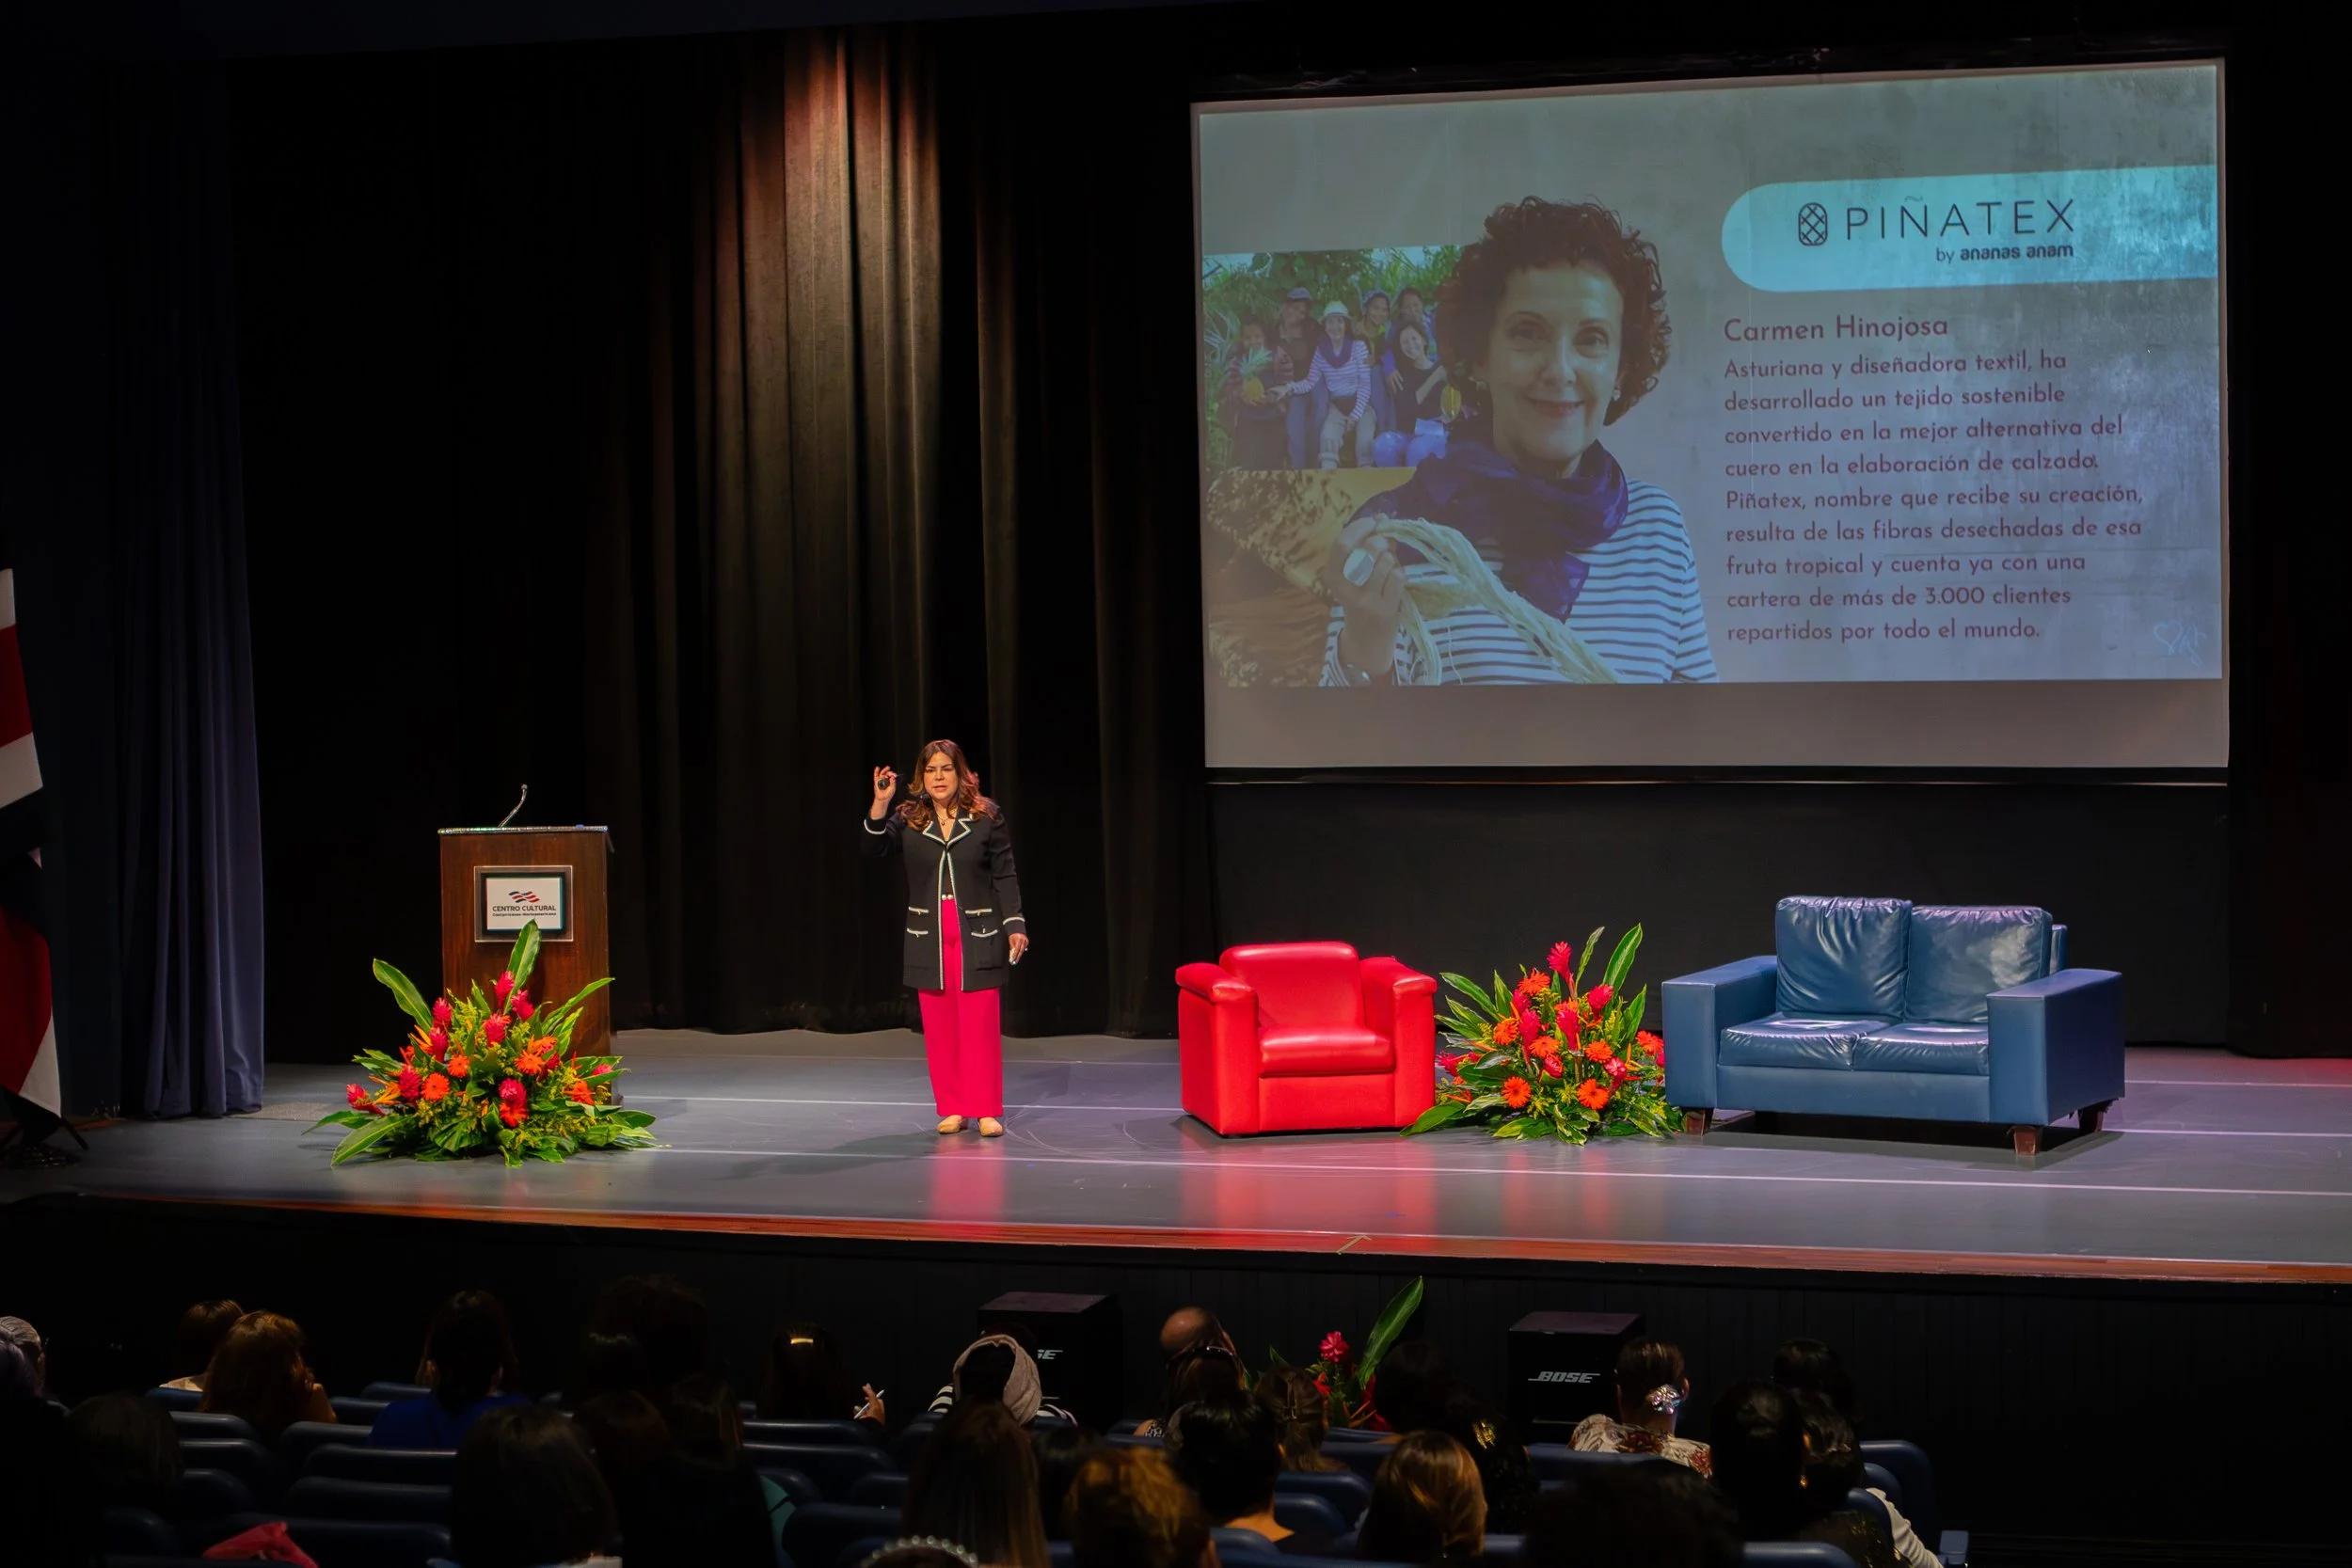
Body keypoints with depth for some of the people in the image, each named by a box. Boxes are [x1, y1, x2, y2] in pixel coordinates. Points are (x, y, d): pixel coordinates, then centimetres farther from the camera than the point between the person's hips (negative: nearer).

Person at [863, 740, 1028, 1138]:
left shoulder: (986, 817, -2)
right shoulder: (910, 818, 2)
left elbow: (1005, 876, 0)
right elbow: (874, 847, -12)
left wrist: (1015, 925, -6)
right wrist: (880, 803, -25)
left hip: (977, 936, -2)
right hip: (929, 937, 2)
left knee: (980, 1025, -4)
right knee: (939, 1027, 5)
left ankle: (987, 1110, 2)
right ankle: (952, 1109, 13)